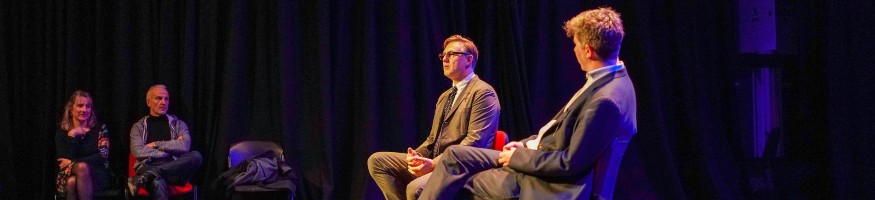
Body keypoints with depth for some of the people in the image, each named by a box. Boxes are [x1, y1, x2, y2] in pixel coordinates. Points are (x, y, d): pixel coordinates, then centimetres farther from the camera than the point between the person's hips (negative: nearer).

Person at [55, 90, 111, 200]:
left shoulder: (99, 128, 7)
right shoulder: (62, 132, 8)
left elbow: (103, 156, -6)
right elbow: (63, 161, -6)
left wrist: (72, 163, -10)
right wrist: (71, 136, -14)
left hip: (97, 176, -1)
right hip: (68, 178, 1)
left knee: (83, 167, -35)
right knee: (72, 181, -36)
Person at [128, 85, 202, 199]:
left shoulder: (178, 124, 20)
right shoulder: (139, 126, 17)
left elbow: (185, 146, 0)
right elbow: (138, 152, -2)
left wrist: (156, 144, 0)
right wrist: (171, 149, 0)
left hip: (175, 169, 3)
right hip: (148, 167, -3)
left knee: (196, 156, -34)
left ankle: (145, 178, -39)